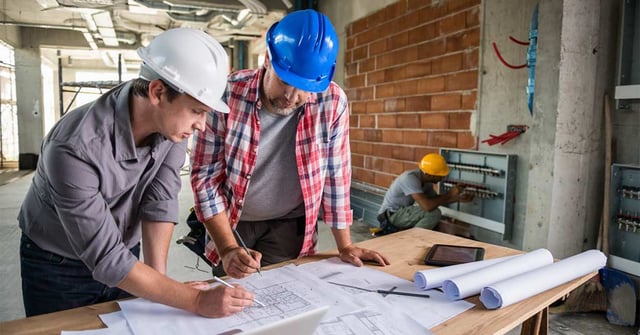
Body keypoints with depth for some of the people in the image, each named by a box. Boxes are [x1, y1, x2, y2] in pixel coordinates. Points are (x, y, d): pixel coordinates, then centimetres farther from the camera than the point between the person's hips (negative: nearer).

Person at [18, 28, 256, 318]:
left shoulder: (173, 120, -20)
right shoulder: (76, 148, -35)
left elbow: (160, 200, -16)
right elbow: (105, 258, -32)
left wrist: (159, 279, -21)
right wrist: (197, 301, -33)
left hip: (122, 253, 4)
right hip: (57, 266, -4)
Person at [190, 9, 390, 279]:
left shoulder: (332, 102, -17)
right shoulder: (226, 95, -21)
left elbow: (335, 174, -6)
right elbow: (207, 175, -15)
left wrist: (345, 246, -2)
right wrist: (228, 249, -24)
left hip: (290, 225, 1)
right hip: (231, 223, 0)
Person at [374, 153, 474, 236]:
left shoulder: (426, 179, -1)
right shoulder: (410, 178, -27)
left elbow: (436, 199, 14)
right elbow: (427, 206, -35)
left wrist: (458, 198, 0)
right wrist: (449, 195, -20)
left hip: (402, 214, 9)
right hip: (390, 215, -9)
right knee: (434, 213, -22)